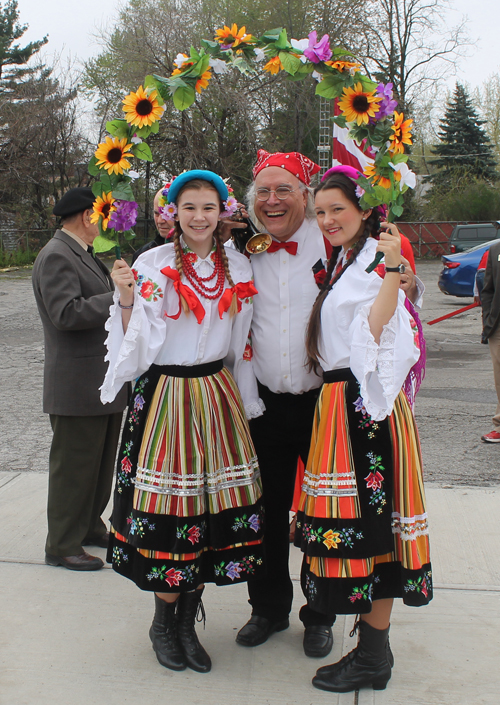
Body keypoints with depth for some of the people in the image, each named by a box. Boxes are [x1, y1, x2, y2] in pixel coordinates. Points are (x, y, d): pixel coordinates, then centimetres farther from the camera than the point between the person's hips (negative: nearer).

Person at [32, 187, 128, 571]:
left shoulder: (83, 255, 17)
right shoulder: (56, 256, -15)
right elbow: (67, 314, -26)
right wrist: (119, 297, -24)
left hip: (103, 381, 10)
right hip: (77, 387, -10)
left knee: (100, 462, 19)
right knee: (73, 466, 1)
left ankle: (89, 527, 35)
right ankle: (63, 546, 14)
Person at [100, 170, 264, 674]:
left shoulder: (237, 267, 7)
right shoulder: (153, 264, -4)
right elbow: (137, 344, -7)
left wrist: (244, 400, 15)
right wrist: (126, 299, -21)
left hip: (218, 394, 4)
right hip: (164, 394, -4)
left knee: (217, 500, 4)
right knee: (168, 502, -1)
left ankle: (188, 620, 23)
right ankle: (164, 621, 21)